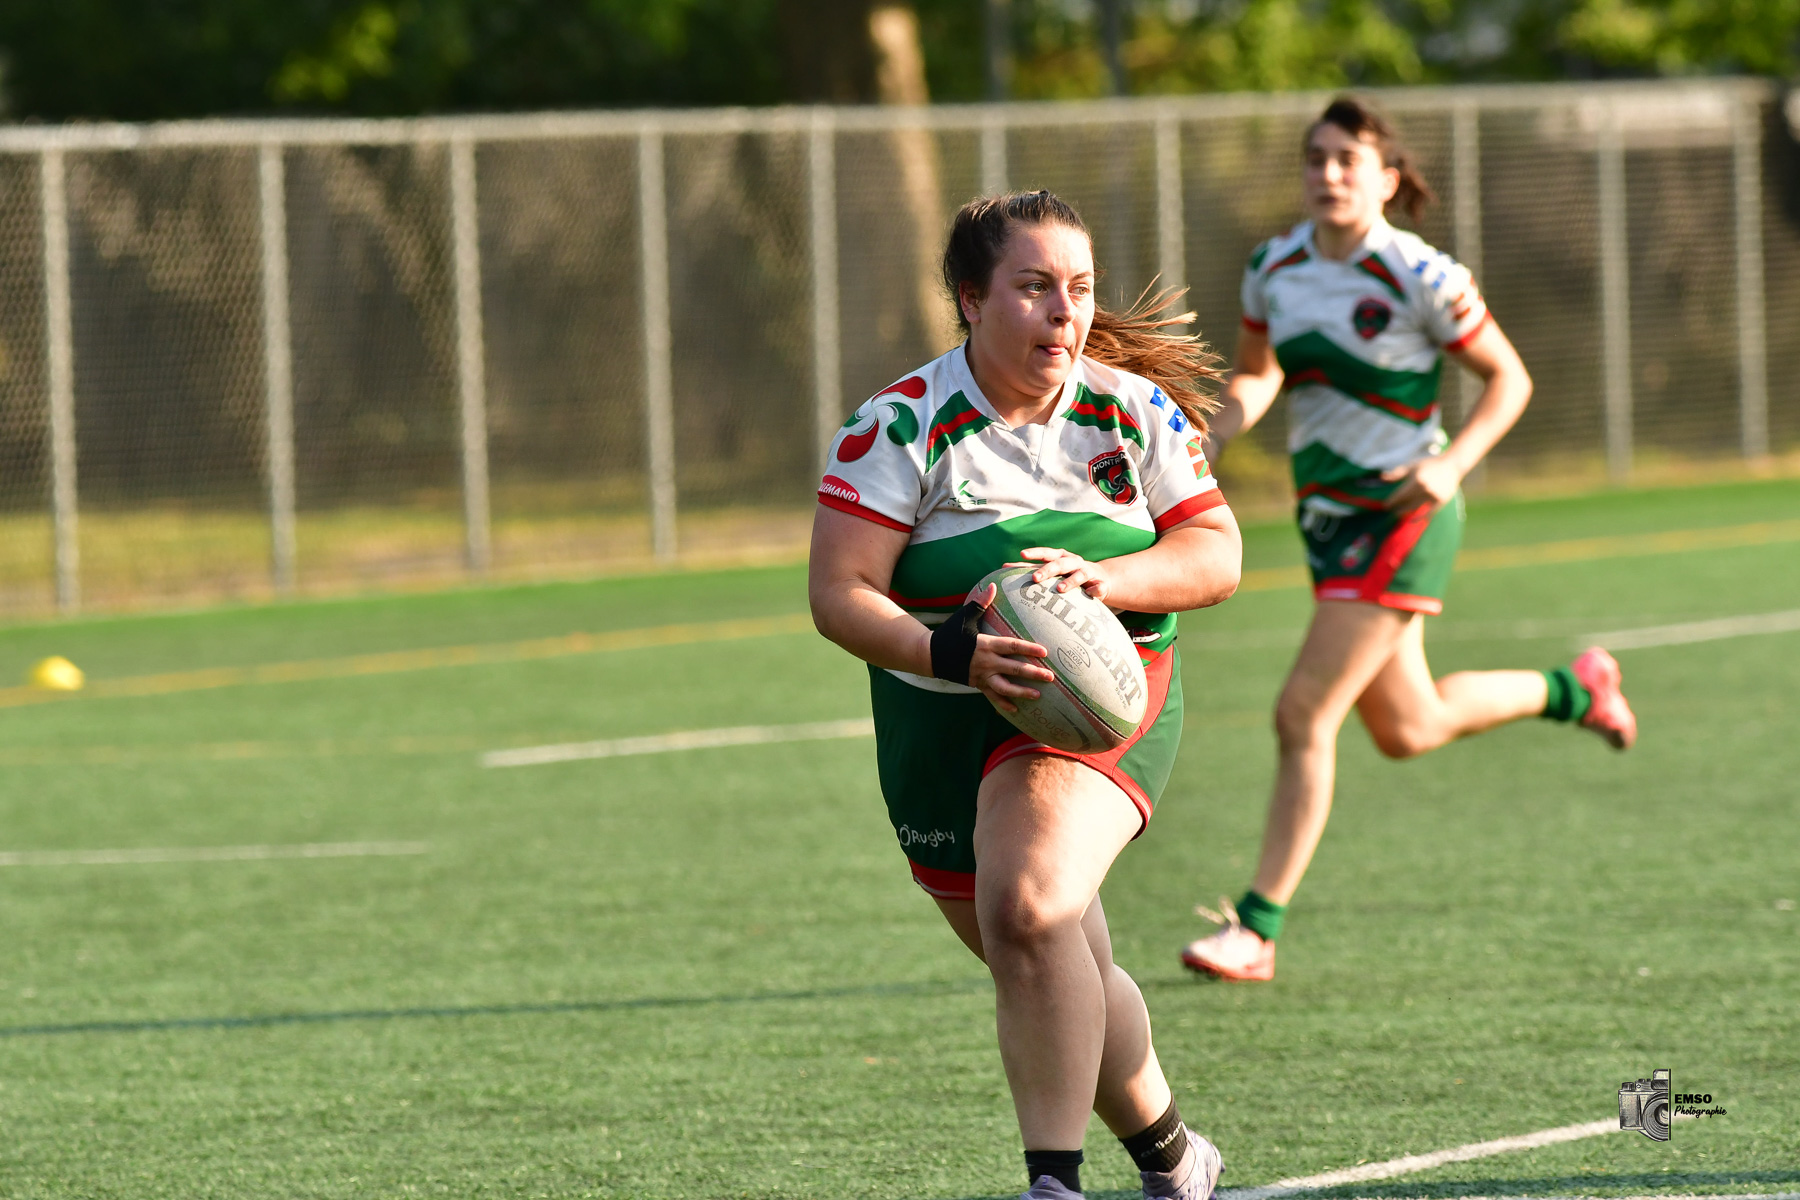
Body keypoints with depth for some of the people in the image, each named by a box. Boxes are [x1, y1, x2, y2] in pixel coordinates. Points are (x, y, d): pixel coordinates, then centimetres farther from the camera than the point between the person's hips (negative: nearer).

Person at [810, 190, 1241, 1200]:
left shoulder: (1133, 413, -3)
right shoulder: (899, 427, -10)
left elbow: (1218, 555, -2)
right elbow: (840, 596, -15)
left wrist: (1103, 578, -22)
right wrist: (954, 654, -32)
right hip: (940, 732, 2)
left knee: (1029, 909, -29)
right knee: (1066, 977, 13)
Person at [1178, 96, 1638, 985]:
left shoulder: (1420, 277, -16)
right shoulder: (1273, 268, 1)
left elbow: (1509, 378, -7)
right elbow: (1254, 377, 16)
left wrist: (1452, 463, -22)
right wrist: (1210, 444, -3)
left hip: (1402, 514, -7)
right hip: (1327, 513, 7)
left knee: (1303, 716, -13)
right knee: (1406, 730, 17)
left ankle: (1257, 928, -6)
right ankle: (1572, 691, 42)